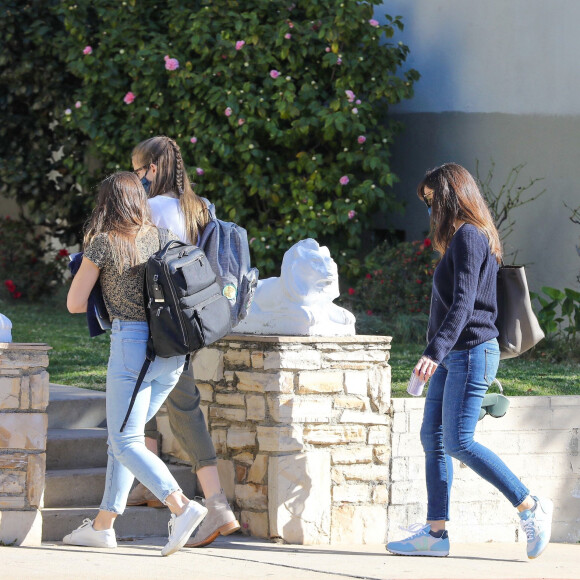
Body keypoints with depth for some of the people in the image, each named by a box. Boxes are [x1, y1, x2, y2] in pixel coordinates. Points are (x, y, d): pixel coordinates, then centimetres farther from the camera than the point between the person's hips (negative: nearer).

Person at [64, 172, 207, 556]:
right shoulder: (159, 237, 9)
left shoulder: (104, 242, -4)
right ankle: (103, 525, 16)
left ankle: (181, 507, -23)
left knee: (127, 442, -3)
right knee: (123, 436, 15)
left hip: (131, 342, -6)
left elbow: (75, 303, 0)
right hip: (173, 351, 6)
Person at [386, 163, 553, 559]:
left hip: (471, 351, -10)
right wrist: (437, 353, 24)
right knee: (433, 438, 5)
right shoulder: (462, 237, 18)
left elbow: (463, 304, -23)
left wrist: (435, 352, -31)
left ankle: (531, 507, -5)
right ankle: (436, 532, 5)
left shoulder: (468, 236, -13)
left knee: (458, 442, -13)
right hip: (453, 355, 10)